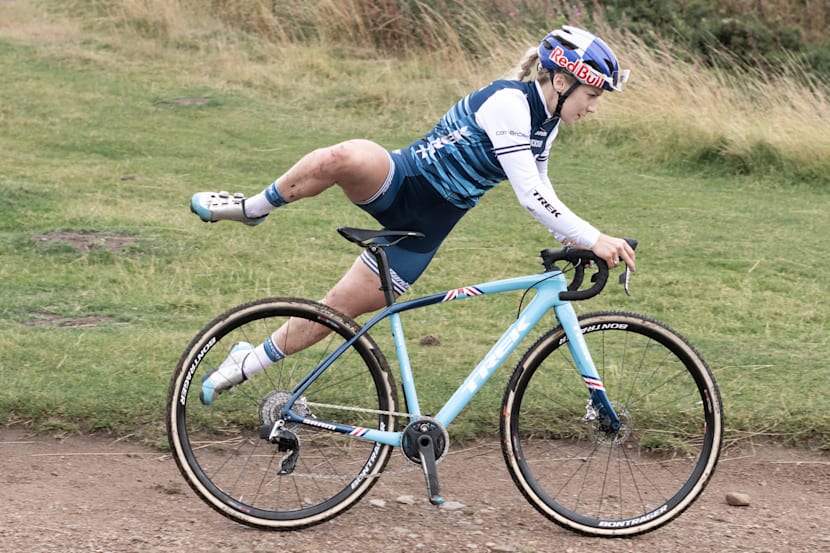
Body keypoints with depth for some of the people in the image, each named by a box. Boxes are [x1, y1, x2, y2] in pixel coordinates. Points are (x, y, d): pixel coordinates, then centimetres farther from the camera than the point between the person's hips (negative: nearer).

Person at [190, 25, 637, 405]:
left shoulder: (546, 124, 8)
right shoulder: (509, 101, -19)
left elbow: (539, 195, 22)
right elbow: (530, 197, -26)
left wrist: (575, 242, 8)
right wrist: (594, 239, -28)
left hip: (423, 230, 8)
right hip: (397, 184, -8)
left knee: (338, 309, 1)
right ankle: (252, 208, -16)